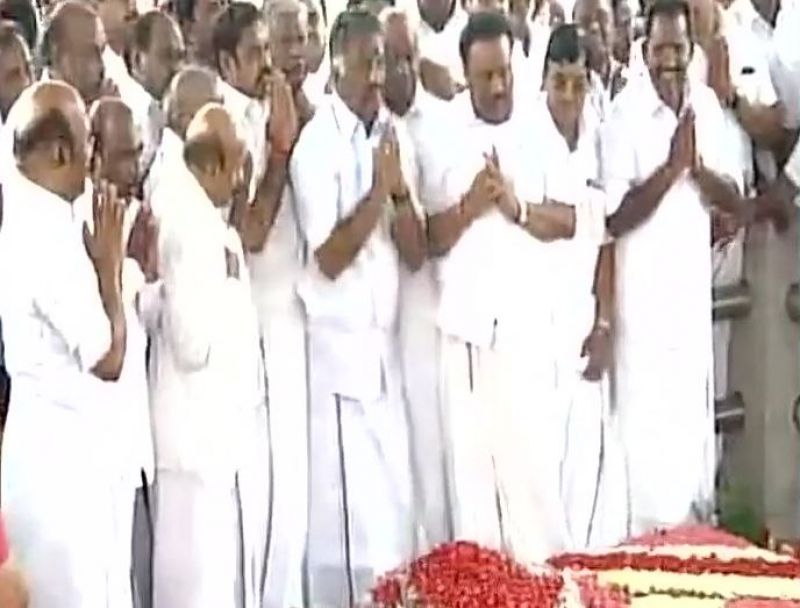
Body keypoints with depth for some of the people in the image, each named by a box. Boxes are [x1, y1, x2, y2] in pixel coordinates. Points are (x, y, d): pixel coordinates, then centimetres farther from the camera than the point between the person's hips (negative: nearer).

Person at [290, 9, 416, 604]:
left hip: (385, 342, 7)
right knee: (348, 509, -3)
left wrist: (399, 190, -11)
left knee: (394, 504, 10)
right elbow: (329, 257, -15)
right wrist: (376, 190, -19)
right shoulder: (317, 143, -11)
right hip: (339, 345, -7)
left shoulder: (389, 133, 10)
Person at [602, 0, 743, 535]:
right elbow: (615, 216, -16)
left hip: (694, 287, 6)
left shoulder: (707, 105, 5)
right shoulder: (626, 114, -12)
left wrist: (698, 168, -12)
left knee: (695, 419, 14)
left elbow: (736, 200, 6)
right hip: (643, 294, -6)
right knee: (649, 425, -3)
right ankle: (652, 537, 7)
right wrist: (670, 167, -24)